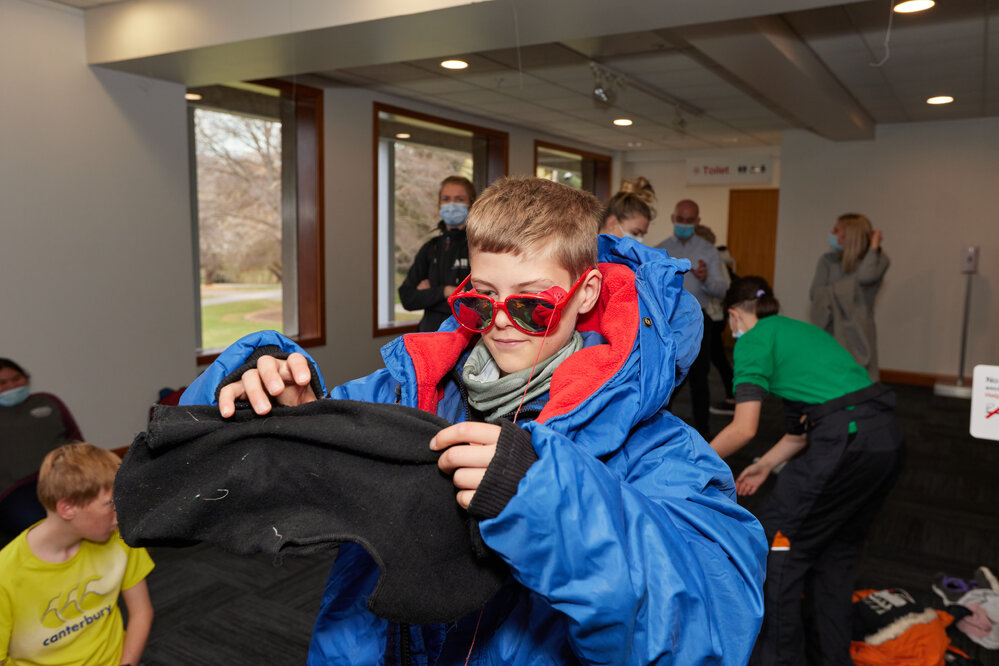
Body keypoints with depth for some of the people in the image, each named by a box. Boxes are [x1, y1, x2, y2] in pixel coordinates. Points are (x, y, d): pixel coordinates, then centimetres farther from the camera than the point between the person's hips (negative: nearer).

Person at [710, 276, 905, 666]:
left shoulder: (752, 341, 0)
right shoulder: (801, 329, 25)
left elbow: (744, 428, -7)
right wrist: (766, 465, 28)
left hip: (847, 443, -9)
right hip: (889, 439, 9)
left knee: (777, 542, 5)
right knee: (836, 549, 21)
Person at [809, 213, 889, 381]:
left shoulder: (878, 259, 2)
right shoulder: (828, 260, 11)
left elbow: (865, 276, -24)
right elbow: (815, 293, -2)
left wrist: (874, 247, -10)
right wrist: (849, 286, -11)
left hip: (858, 335, -2)